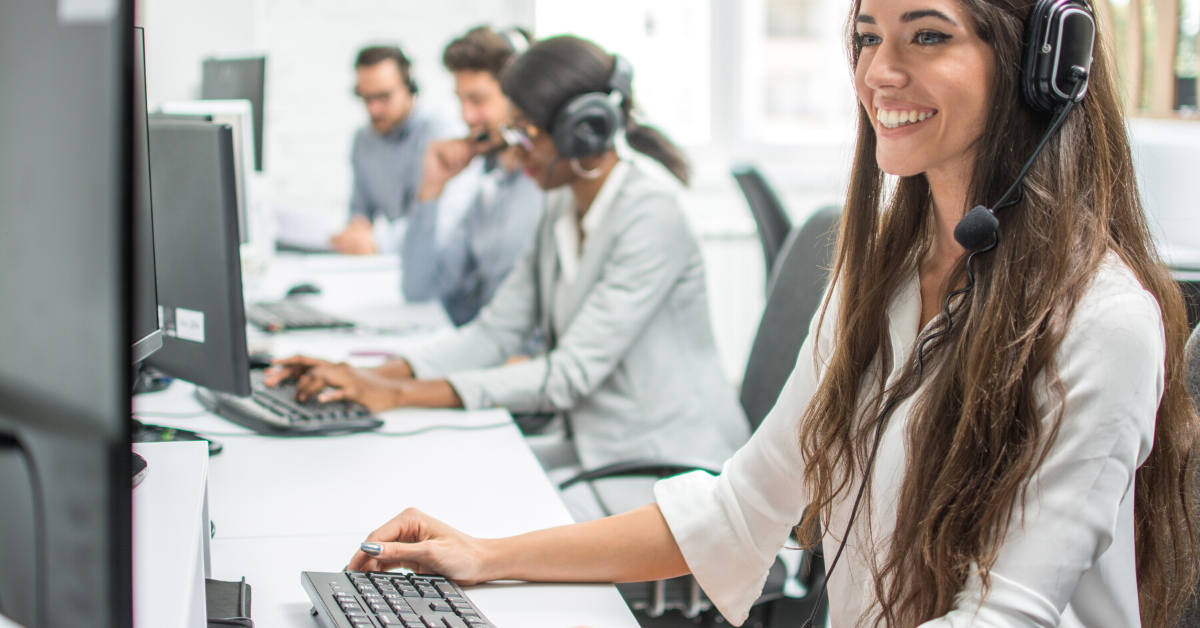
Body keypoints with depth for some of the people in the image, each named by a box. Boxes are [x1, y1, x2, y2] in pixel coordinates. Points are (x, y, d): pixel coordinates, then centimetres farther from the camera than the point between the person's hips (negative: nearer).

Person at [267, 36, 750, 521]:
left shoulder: (650, 216, -19)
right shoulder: (562, 212, 10)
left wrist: (400, 394, -24)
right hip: (597, 454, 8)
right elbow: (494, 333, 10)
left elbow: (571, 374, -23)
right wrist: (370, 378, -6)